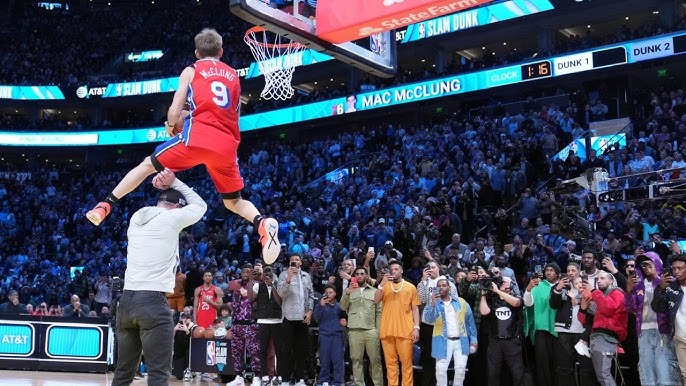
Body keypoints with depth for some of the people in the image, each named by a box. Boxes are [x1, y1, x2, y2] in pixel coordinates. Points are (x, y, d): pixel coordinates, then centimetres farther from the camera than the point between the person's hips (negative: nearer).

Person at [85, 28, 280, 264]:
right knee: (233, 202, 15)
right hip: (228, 144, 3)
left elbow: (174, 112, 5)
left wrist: (171, 126, 28)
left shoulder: (191, 71, 13)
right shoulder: (233, 75, 25)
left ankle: (105, 206, 9)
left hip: (199, 136, -3)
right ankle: (263, 223, -14)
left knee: (148, 165, 15)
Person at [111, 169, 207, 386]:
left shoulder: (136, 218, 15)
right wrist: (174, 182, 19)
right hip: (152, 302, -7)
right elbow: (200, 205, 16)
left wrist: (167, 186, 26)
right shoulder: (171, 218, -1)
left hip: (126, 300, 7)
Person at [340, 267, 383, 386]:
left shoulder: (374, 292, 12)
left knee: (375, 359, -4)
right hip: (354, 331, 1)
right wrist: (347, 293, -10)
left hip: (371, 330, -1)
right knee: (356, 359, 1)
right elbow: (343, 307, 5)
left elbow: (379, 312, 8)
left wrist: (379, 330, -1)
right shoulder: (350, 291, 16)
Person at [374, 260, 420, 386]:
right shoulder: (385, 286, 12)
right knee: (390, 362, 4)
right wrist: (382, 284, -13)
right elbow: (376, 301, -2)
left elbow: (415, 309, 7)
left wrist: (416, 327, -2)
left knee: (406, 362, -2)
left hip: (405, 330, -2)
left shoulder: (410, 287, 8)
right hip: (387, 330, 2)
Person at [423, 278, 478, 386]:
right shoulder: (434, 303, 4)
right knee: (441, 370, -3)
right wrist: (433, 303, -25)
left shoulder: (461, 302, 7)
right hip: (443, 341, -1)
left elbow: (470, 322, 10)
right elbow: (428, 319, -13)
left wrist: (473, 339, 5)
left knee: (460, 369, 0)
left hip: (461, 341, 1)